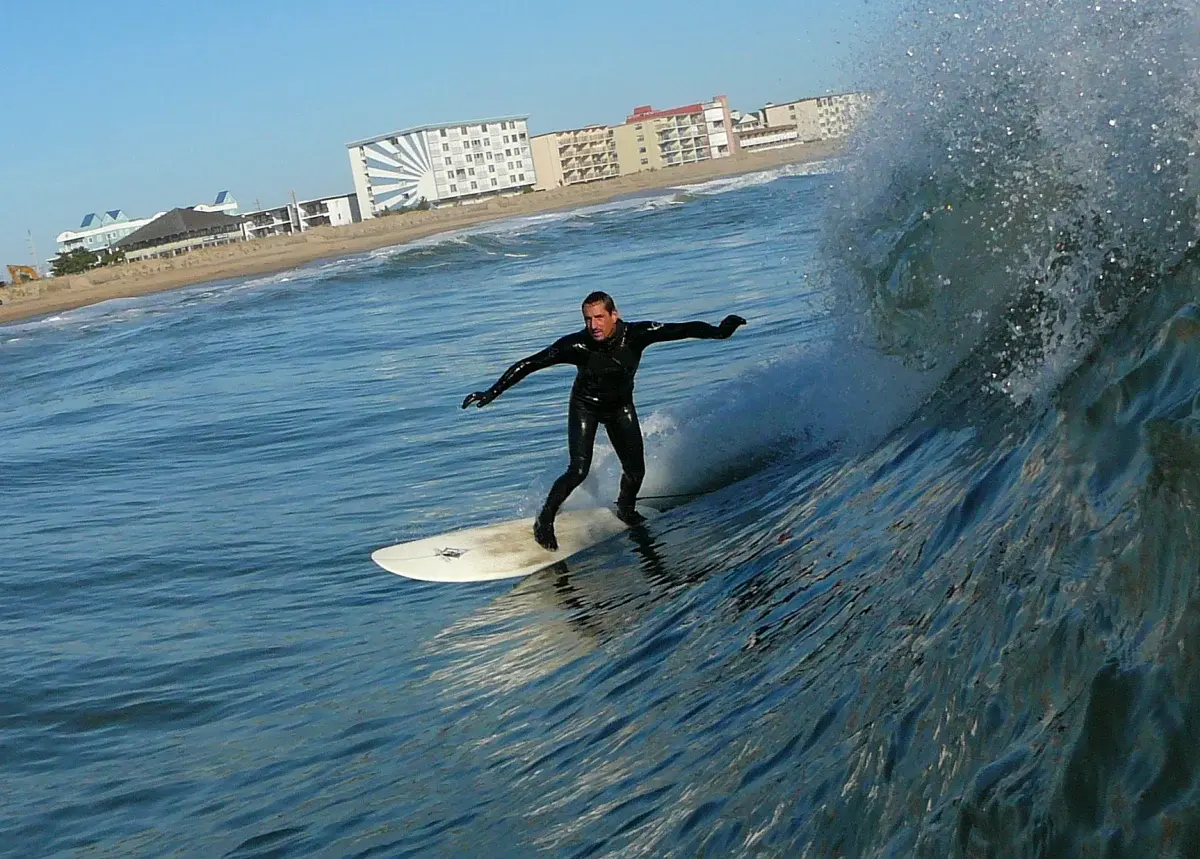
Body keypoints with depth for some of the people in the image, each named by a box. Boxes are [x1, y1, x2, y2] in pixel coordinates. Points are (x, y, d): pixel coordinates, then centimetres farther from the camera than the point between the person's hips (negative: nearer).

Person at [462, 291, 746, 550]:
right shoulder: (577, 345, -32)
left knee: (635, 470, -2)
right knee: (579, 470, -17)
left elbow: (683, 329, -27)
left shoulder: (636, 335, -28)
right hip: (585, 406, -3)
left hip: (621, 406, 3)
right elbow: (529, 364, -29)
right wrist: (491, 393, -34)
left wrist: (718, 331, -40)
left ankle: (626, 508, 31)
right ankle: (544, 521, 4)